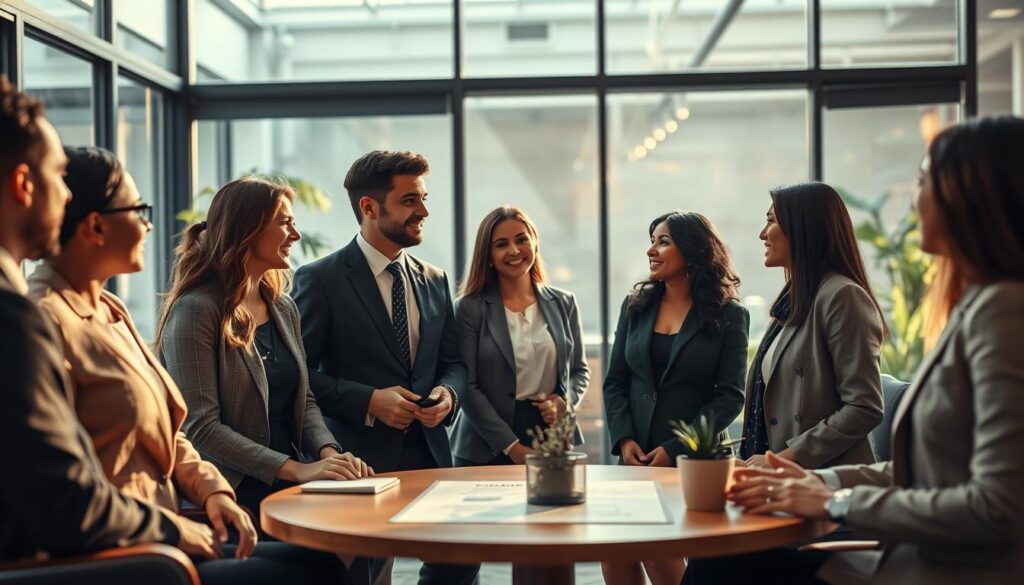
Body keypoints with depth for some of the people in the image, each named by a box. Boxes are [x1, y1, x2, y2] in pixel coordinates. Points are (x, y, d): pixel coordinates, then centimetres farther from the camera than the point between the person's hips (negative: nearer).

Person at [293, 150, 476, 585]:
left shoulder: (435, 281, 11)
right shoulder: (320, 280, -7)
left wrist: (448, 394, -7)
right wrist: (368, 401, -18)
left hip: (429, 453, 5)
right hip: (361, 459, -5)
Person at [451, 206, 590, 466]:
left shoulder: (564, 303, 7)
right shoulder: (469, 309, -5)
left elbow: (580, 370, 14)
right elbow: (467, 387, -9)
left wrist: (565, 401, -8)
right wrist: (512, 447, -14)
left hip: (555, 438, 3)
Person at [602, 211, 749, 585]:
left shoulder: (728, 316, -2)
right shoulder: (635, 307, 10)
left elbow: (730, 397, -8)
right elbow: (615, 382, 8)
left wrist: (674, 450, -15)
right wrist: (624, 440, -8)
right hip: (636, 455, 4)